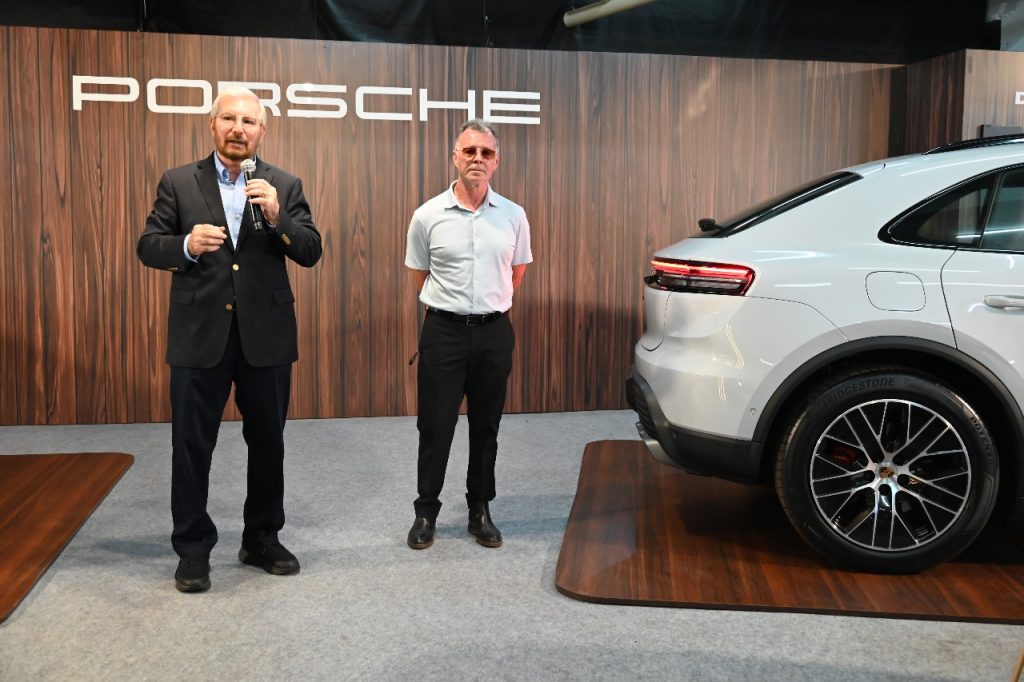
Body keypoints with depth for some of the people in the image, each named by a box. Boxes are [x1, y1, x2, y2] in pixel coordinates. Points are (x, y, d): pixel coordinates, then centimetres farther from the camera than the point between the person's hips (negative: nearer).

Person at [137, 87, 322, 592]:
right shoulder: (177, 182, 3)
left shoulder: (284, 186, 4)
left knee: (268, 443, 11)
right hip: (199, 334, -1)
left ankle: (262, 540, 28)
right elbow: (148, 247, 3)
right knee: (191, 446, 5)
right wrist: (186, 245, -18)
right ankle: (192, 549, 19)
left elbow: (311, 253, -2)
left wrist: (276, 217, -19)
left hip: (266, 334, 1)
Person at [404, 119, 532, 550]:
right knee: (435, 426, 3)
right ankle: (426, 511, 19)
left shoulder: (513, 216, 1)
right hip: (444, 331, -2)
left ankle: (480, 510, 25)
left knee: (486, 427, 11)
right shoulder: (428, 215, -4)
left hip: (494, 332, 2)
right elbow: (419, 277, 9)